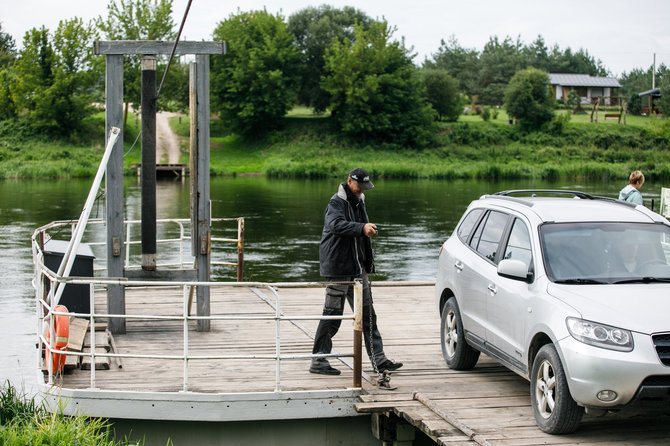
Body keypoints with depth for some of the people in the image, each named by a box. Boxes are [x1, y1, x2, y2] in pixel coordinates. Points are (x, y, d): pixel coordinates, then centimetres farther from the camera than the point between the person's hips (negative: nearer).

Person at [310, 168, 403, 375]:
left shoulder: (359, 201, 17)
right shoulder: (336, 202, -10)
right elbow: (337, 224, -32)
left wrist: (368, 263, 22)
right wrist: (362, 228, -45)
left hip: (357, 268, 8)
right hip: (337, 268, -8)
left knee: (367, 314, 7)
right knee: (332, 314, -3)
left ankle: (378, 359, 10)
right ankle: (318, 360, 6)